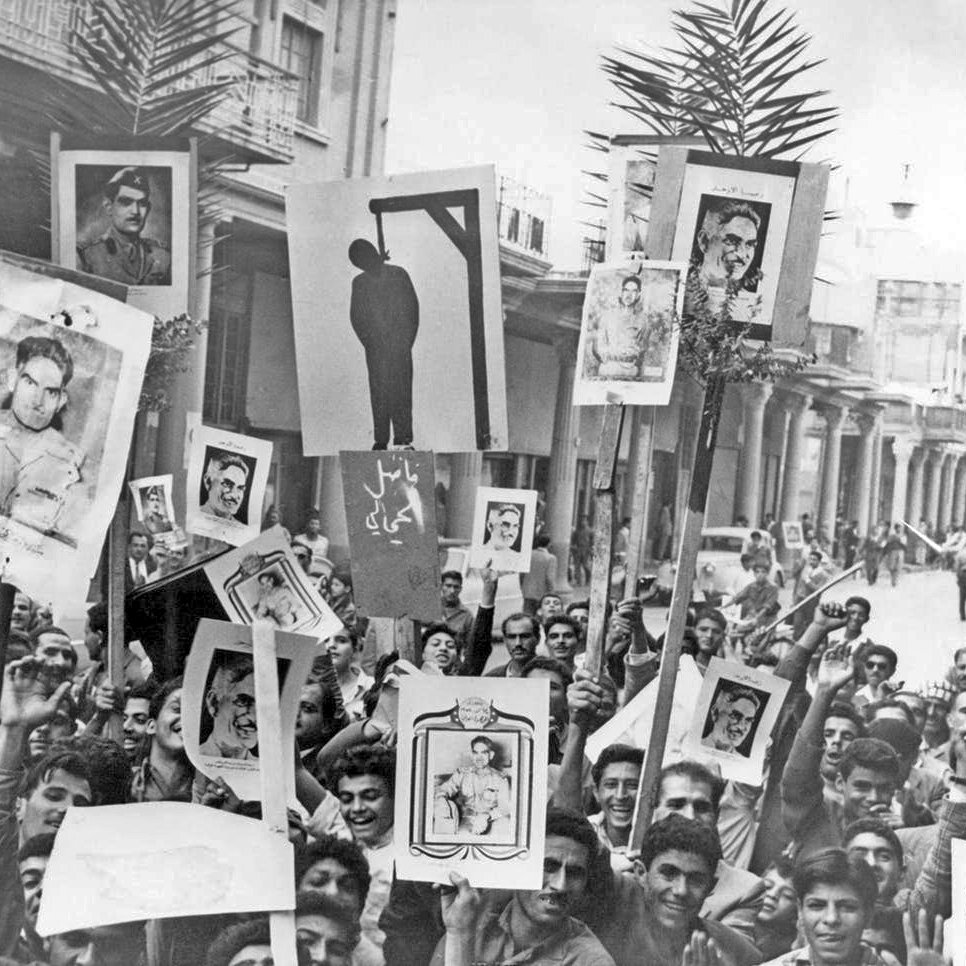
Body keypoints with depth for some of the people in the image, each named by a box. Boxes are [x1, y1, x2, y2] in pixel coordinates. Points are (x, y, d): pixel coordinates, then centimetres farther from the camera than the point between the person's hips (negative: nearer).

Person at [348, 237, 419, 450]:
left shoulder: (399, 275, 5)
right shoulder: (359, 283, 7)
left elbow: (412, 306, 5)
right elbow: (355, 317, 7)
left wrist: (408, 339, -3)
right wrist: (368, 341, -4)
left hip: (400, 344, -1)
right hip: (376, 347, 1)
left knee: (402, 391, -5)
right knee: (379, 392, -2)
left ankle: (403, 438, -3)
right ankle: (380, 439, 1)